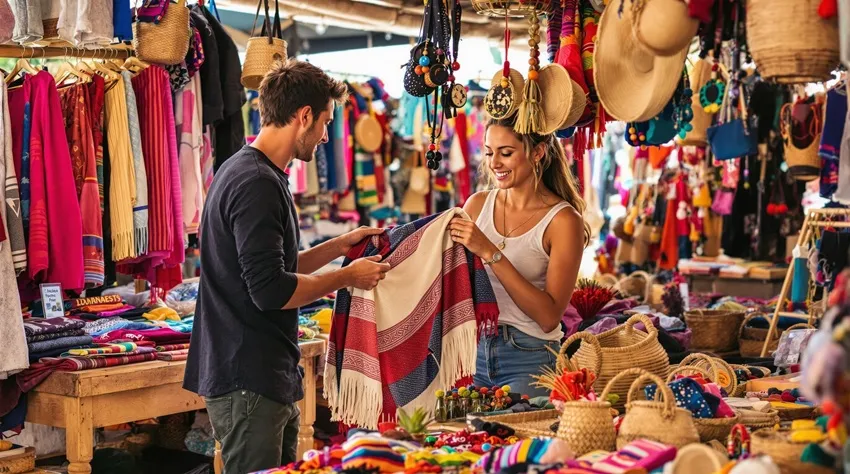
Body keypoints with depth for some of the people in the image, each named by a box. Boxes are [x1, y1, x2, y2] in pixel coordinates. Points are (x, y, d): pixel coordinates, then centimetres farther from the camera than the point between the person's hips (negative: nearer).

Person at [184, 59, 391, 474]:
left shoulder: (252, 173, 16)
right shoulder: (257, 184, -18)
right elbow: (271, 291, -23)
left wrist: (340, 246, 18)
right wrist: (348, 277, -11)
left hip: (271, 379, 10)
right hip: (247, 382, -10)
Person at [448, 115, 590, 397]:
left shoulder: (563, 220, -10)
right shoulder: (478, 205, 4)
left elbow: (549, 316, -17)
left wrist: (490, 253, -21)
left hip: (529, 360, -4)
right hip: (474, 349, 4)